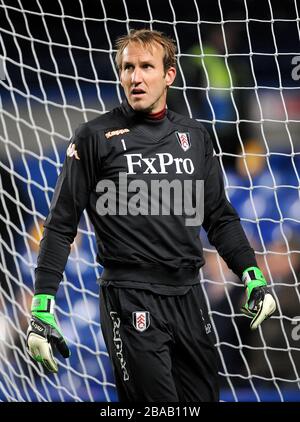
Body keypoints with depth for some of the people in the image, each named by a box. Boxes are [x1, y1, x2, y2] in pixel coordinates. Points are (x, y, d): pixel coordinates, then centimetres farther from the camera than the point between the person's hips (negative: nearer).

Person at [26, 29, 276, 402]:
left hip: (189, 297, 5)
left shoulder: (194, 136, 12)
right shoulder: (95, 138, -2)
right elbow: (61, 226, -2)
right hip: (131, 299, -5)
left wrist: (252, 276, 6)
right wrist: (42, 305, -8)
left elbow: (219, 217, 19)